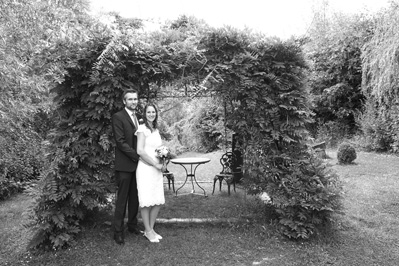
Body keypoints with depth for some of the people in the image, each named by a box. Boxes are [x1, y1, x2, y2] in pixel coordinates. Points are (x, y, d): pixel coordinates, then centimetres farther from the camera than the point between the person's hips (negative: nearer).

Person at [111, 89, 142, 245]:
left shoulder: (139, 118, 14)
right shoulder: (118, 117, -8)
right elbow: (121, 142, -14)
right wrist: (137, 156, -16)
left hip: (138, 163, 6)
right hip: (124, 164, -6)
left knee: (135, 197, 14)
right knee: (122, 198, 1)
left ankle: (132, 224, 30)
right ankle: (118, 231, 13)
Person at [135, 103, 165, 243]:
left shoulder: (156, 129, 15)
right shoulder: (142, 129, -8)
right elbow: (140, 151, -15)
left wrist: (162, 162, 3)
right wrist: (155, 164, -12)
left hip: (157, 169, 7)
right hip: (146, 168, -7)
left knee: (158, 201, 9)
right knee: (146, 201, 2)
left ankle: (151, 228, 24)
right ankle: (148, 231, 17)